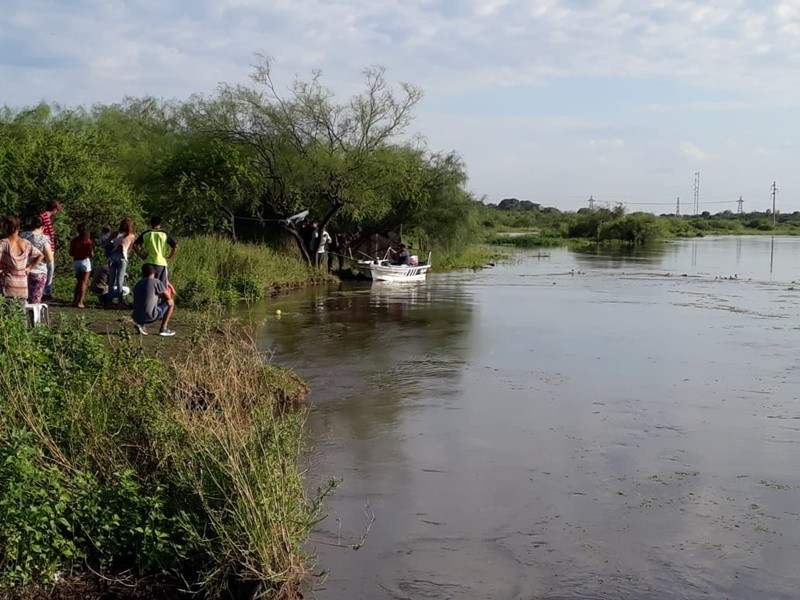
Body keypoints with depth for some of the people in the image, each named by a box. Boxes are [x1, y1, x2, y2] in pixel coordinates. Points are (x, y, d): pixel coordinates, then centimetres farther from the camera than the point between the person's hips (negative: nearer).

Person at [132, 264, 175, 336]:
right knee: (171, 303, 13)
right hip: (150, 317, -6)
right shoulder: (156, 282, -1)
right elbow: (168, 297, 6)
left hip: (137, 318, 6)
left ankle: (140, 324, 12)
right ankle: (163, 329, 10)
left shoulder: (137, 284, 18)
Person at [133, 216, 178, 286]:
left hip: (148, 263, 1)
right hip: (161, 263, -1)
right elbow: (175, 246, -3)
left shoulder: (145, 234, 6)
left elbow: (134, 245, 1)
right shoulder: (165, 234, 3)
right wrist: (169, 257, 4)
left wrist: (141, 255, 6)